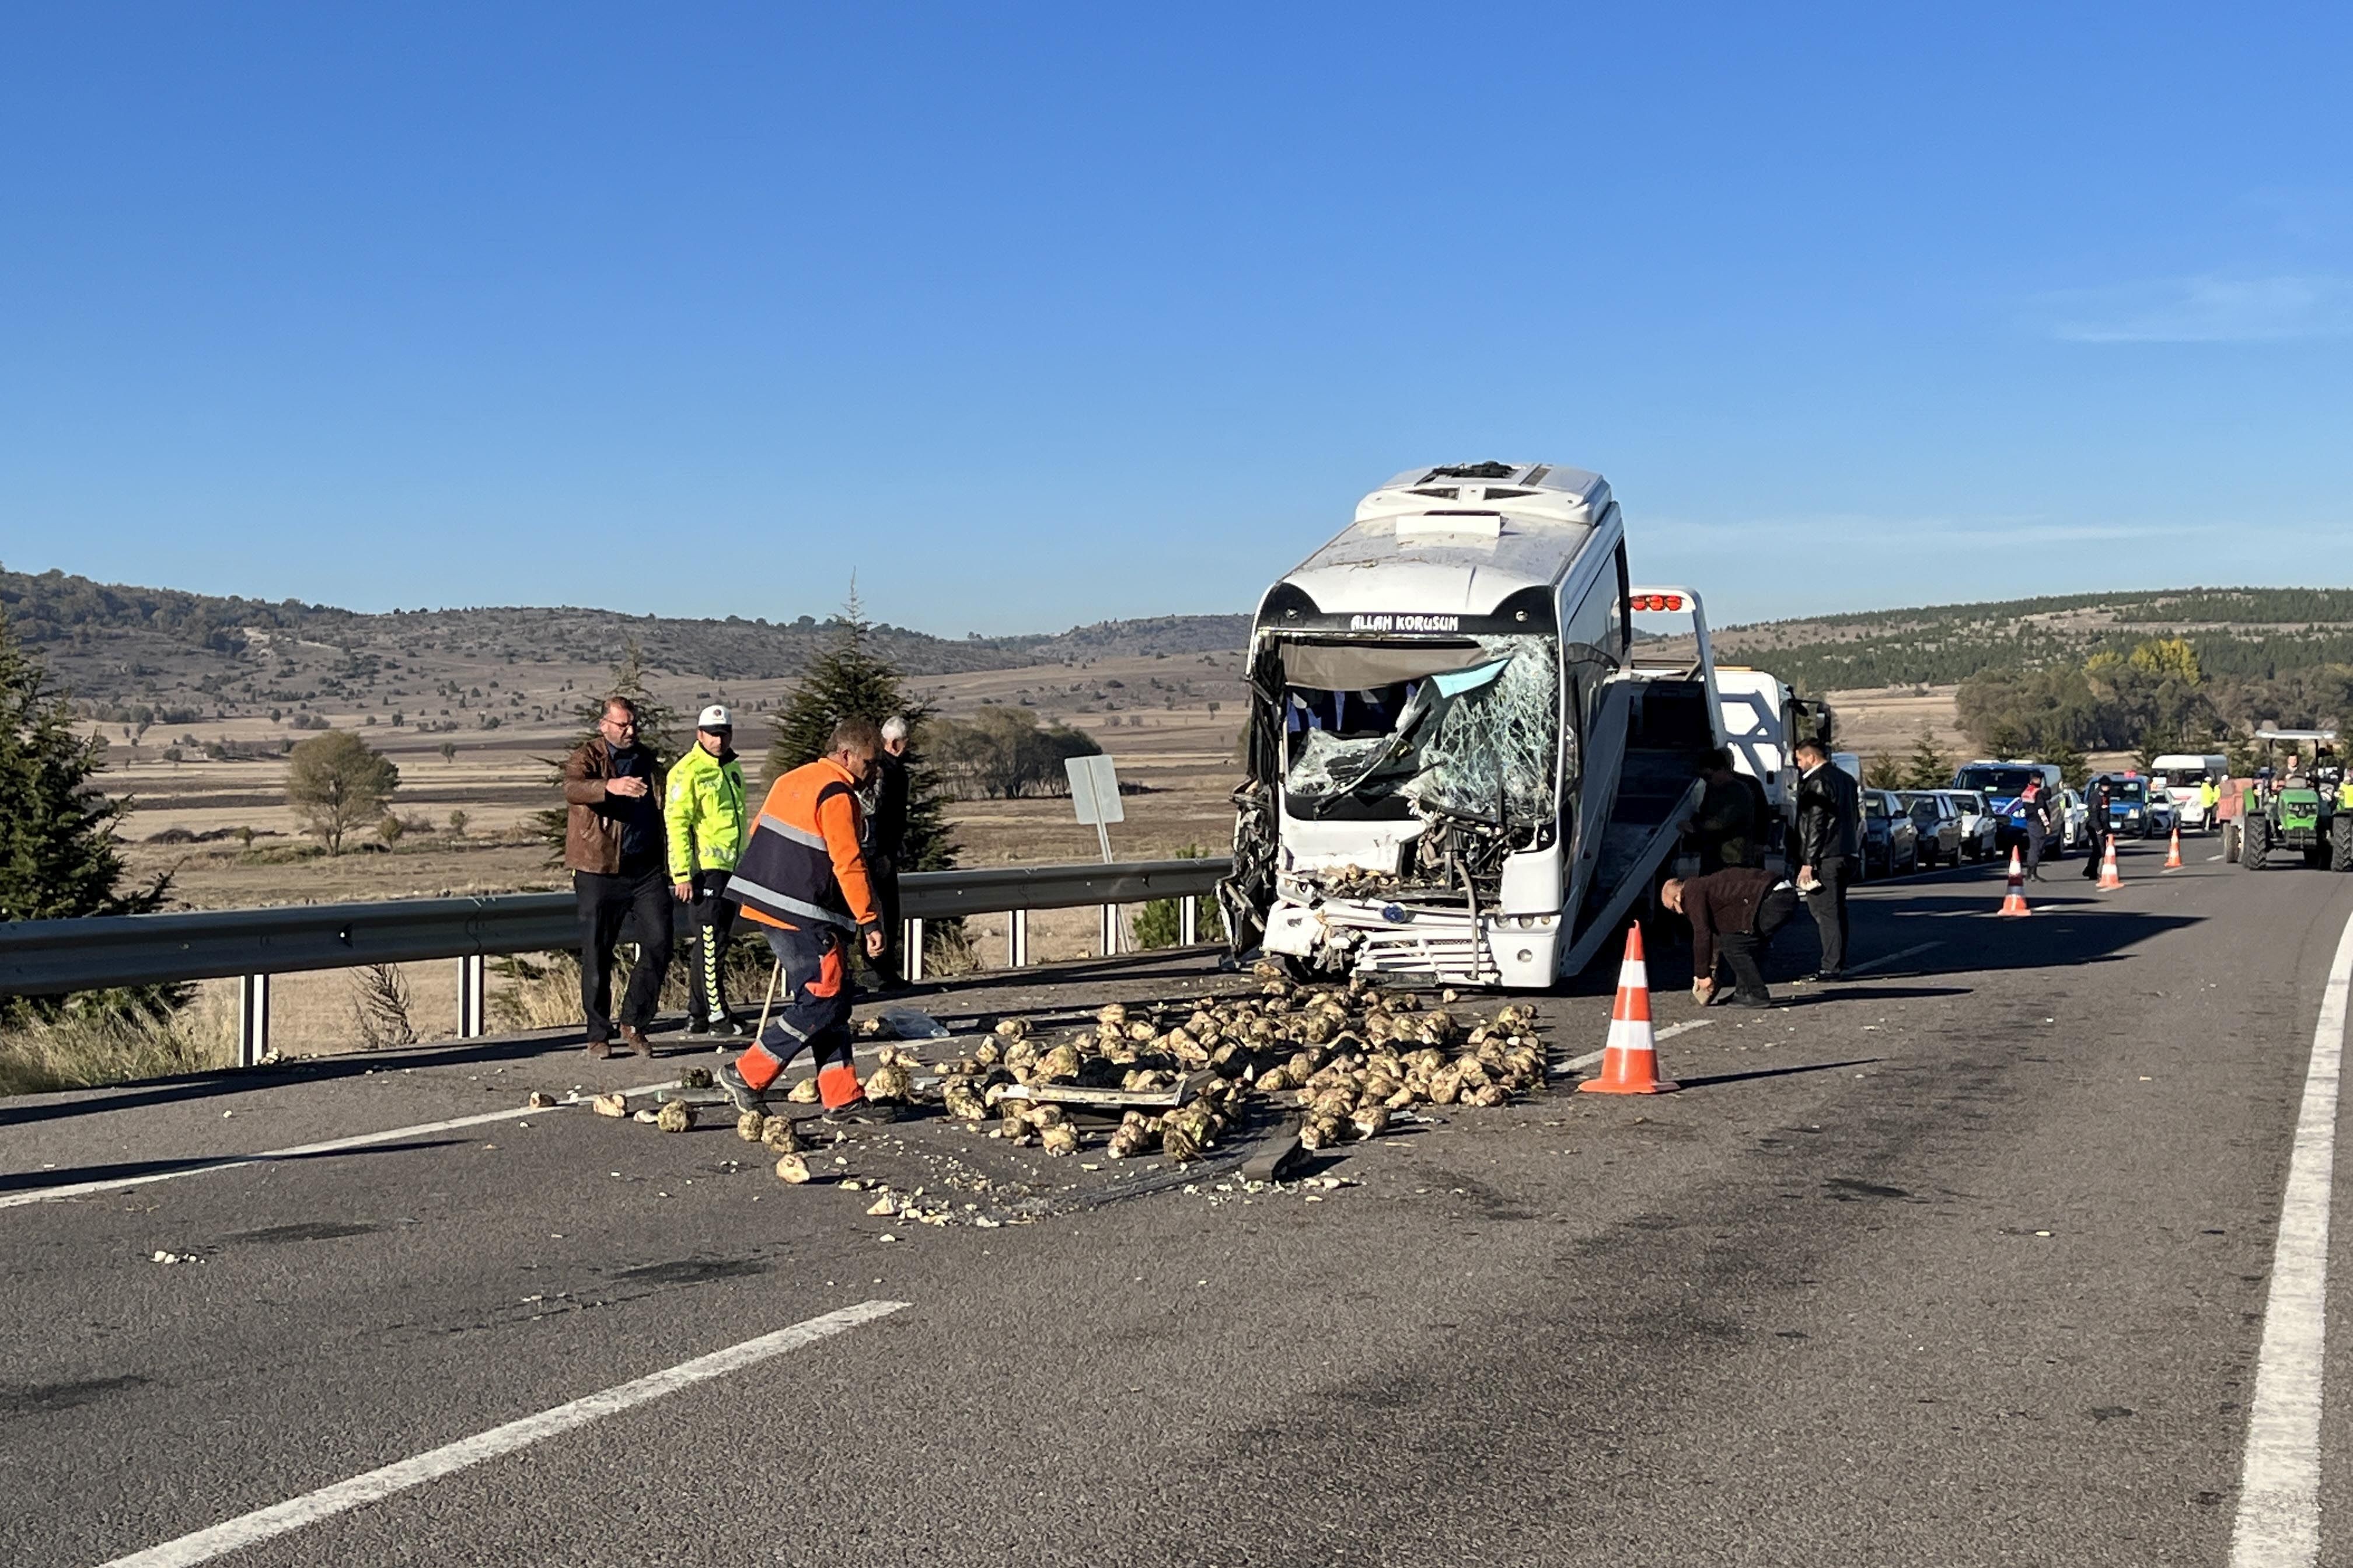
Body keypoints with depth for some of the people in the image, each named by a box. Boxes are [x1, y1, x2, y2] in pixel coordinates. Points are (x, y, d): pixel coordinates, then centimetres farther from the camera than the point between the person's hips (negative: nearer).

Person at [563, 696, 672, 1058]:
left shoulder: (647, 758, 15)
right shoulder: (587, 757, -3)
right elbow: (573, 789, -27)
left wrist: (666, 863, 22)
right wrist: (609, 786, -46)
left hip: (646, 868, 4)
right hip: (599, 870, -4)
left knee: (659, 945, -4)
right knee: (597, 956, 1)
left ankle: (634, 1023, 10)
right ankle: (598, 1035, 12)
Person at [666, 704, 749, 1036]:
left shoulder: (733, 768, 16)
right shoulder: (688, 771, -10)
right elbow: (676, 824, -15)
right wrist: (683, 874, -20)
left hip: (732, 869, 9)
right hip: (704, 870, -8)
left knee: (713, 942, 11)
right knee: (711, 943, -7)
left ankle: (697, 1015, 18)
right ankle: (717, 1016, -3)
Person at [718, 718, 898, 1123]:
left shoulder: (791, 781, 16)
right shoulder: (837, 796, -12)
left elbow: (759, 835, 22)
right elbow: (848, 864, -18)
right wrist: (870, 922, -17)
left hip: (767, 906, 10)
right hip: (803, 918, -10)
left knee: (832, 1002, 10)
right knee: (824, 1002, -6)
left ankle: (843, 1099, 9)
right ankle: (746, 1074, -1)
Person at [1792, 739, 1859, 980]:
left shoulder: (1817, 782, -13)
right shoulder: (1847, 779, 15)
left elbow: (1815, 825, -18)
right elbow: (1856, 818, 21)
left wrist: (1808, 862, -18)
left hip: (1824, 858, -9)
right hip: (1845, 856, 9)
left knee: (1825, 913, -7)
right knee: (1837, 911, 14)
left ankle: (1831, 967, -9)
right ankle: (1838, 963, 18)